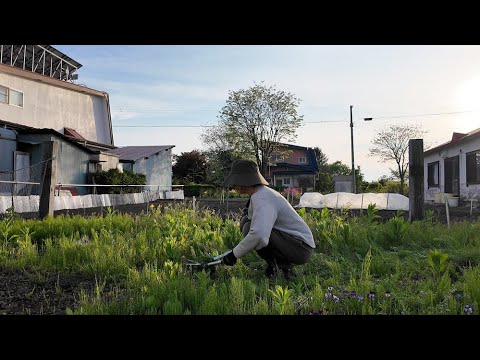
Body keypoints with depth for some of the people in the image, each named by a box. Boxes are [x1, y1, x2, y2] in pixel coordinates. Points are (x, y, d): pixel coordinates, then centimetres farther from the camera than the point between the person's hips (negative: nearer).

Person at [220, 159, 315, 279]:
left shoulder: (261, 198, -23)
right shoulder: (262, 192, 8)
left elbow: (258, 235, -38)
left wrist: (234, 254, -26)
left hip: (301, 248, -9)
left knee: (249, 228, -23)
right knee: (245, 221, 6)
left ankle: (285, 265, -6)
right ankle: (273, 263, 8)